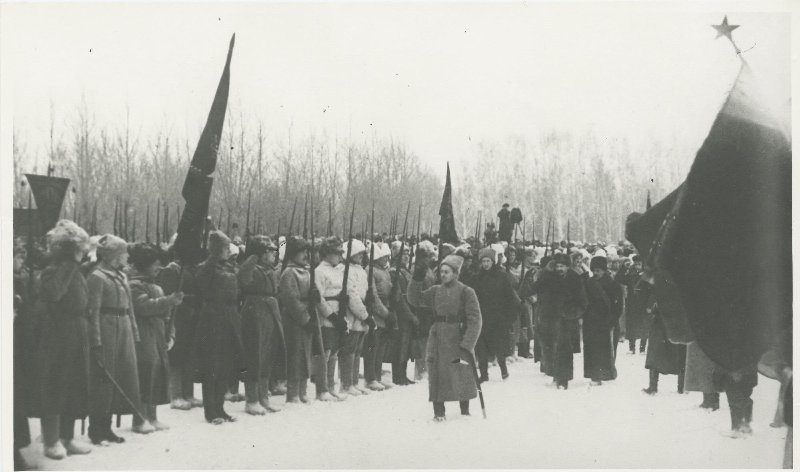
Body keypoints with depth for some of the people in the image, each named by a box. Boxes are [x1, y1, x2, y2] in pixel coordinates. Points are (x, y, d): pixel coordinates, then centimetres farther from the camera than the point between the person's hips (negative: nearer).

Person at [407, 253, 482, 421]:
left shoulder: (466, 292, -6)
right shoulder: (435, 291, 8)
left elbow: (474, 320, -9)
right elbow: (414, 300, 1)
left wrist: (467, 344, -17)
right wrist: (417, 279, -10)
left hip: (458, 338, -3)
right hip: (437, 338, 3)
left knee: (463, 375, 5)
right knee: (436, 374, 1)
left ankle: (465, 410, 22)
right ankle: (438, 412, 12)